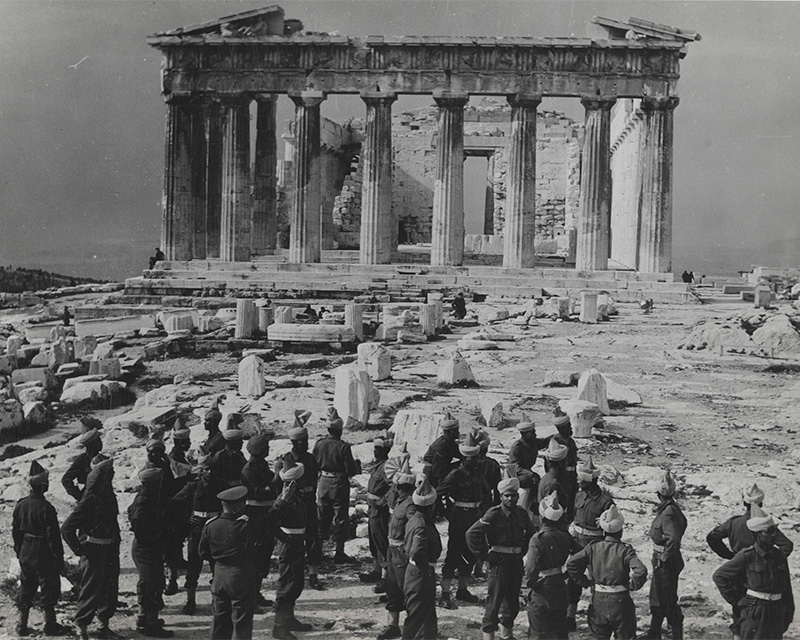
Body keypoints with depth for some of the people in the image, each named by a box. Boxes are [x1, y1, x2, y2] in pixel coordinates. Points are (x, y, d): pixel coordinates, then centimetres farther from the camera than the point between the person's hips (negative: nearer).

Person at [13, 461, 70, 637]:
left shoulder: (20, 505, 0)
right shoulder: (46, 508, -20)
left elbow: (15, 531, 9)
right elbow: (53, 536, -18)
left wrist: (19, 552, 20)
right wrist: (59, 558, -10)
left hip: (25, 554, 7)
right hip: (44, 555, -6)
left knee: (26, 587, 16)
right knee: (49, 588, 5)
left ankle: (21, 625, 20)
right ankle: (50, 625, 12)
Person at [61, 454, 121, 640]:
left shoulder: (109, 496, 4)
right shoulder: (89, 501, -20)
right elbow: (66, 529, -22)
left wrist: (116, 545, 12)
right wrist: (79, 550, -16)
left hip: (110, 551, 8)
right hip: (93, 552, -8)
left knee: (110, 588, 14)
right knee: (91, 590, 0)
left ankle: (104, 624, 28)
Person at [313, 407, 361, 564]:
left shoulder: (319, 444, -4)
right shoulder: (343, 447, -18)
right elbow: (350, 471, -16)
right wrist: (357, 467, 4)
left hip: (323, 484, 5)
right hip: (339, 485, -5)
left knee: (323, 517, 18)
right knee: (341, 518, 6)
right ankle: (339, 553, 8)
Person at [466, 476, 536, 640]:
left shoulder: (521, 513, 6)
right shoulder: (493, 515, -12)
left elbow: (530, 533, 25)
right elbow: (472, 534, -15)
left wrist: (522, 551, 14)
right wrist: (483, 555, -12)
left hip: (516, 562, 6)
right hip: (498, 561, -6)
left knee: (513, 600, 15)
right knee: (494, 600, -4)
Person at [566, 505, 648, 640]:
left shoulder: (593, 548, -5)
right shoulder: (625, 549, -13)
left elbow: (571, 563, -9)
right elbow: (641, 570, -26)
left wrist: (584, 582, 2)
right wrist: (632, 586, -8)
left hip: (598, 600, 3)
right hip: (620, 600, -2)